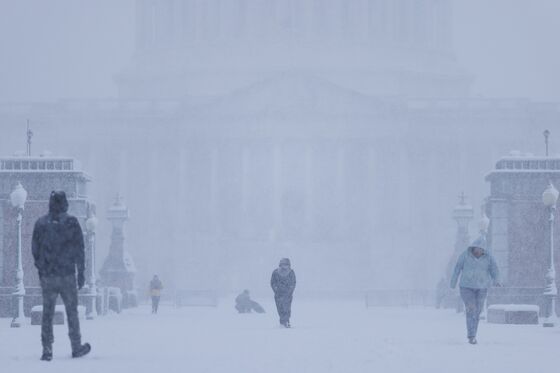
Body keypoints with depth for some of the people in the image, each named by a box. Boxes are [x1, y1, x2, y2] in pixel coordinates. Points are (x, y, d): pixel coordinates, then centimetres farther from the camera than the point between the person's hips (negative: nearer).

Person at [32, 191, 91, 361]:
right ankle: (76, 348, 15)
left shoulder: (40, 223, 3)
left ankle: (47, 350, -1)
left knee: (47, 313, 5)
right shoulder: (71, 222, -5)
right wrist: (81, 272, 2)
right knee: (72, 311, 9)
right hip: (67, 275, -2)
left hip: (47, 276, 2)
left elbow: (35, 249, 8)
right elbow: (79, 249, -4)